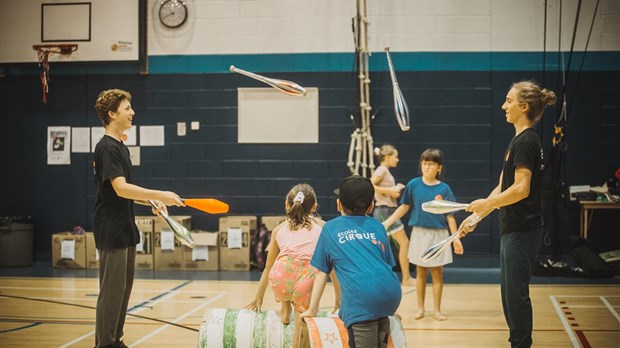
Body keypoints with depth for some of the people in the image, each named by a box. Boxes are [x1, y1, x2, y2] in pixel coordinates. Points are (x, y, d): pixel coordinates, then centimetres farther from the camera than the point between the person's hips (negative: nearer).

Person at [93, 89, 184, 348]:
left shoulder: (120, 147, 15)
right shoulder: (106, 147, -15)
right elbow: (121, 189, -24)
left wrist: (151, 200, 10)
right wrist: (159, 195, -24)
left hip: (125, 229, 10)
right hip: (111, 231, -10)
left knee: (124, 287, 13)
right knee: (112, 290, -5)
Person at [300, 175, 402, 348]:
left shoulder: (330, 228, 21)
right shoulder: (377, 226, 27)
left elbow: (322, 273, 22)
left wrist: (312, 310, 30)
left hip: (362, 297, -4)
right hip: (391, 293, 4)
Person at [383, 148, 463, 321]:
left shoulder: (444, 189, -5)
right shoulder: (413, 185, -3)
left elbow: (449, 215, -3)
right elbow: (404, 207, 5)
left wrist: (455, 238, -6)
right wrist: (387, 222, 2)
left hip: (438, 234, -1)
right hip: (419, 233, 1)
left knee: (437, 272, 4)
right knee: (421, 272, 9)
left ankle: (437, 310, 13)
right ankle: (420, 308, 19)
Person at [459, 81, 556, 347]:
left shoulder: (526, 141, -15)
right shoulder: (519, 140, 15)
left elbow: (521, 189, -23)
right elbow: (502, 187, 18)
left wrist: (487, 204, -13)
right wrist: (476, 216, 16)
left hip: (522, 231, -10)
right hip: (512, 229, 10)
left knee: (516, 293, -4)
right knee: (510, 293, 14)